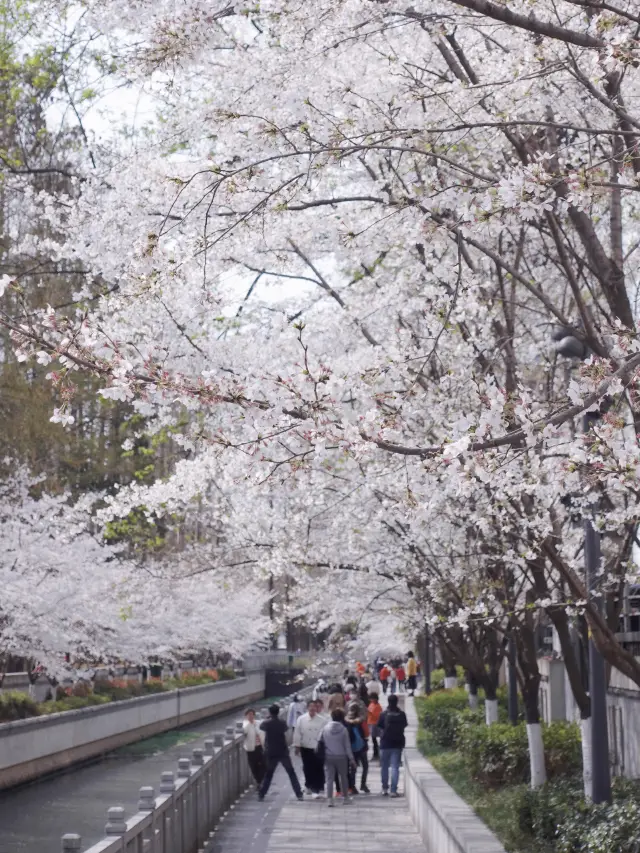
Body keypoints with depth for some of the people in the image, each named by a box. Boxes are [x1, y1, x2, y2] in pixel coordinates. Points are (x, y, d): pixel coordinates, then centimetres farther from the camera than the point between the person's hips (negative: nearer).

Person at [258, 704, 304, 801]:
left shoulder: (266, 723, -6)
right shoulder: (282, 723, -6)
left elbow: (261, 727, 17)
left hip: (271, 753, 1)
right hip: (283, 752, -1)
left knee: (268, 774, 14)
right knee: (291, 773, 8)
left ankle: (261, 795, 10)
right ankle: (299, 794, 4)